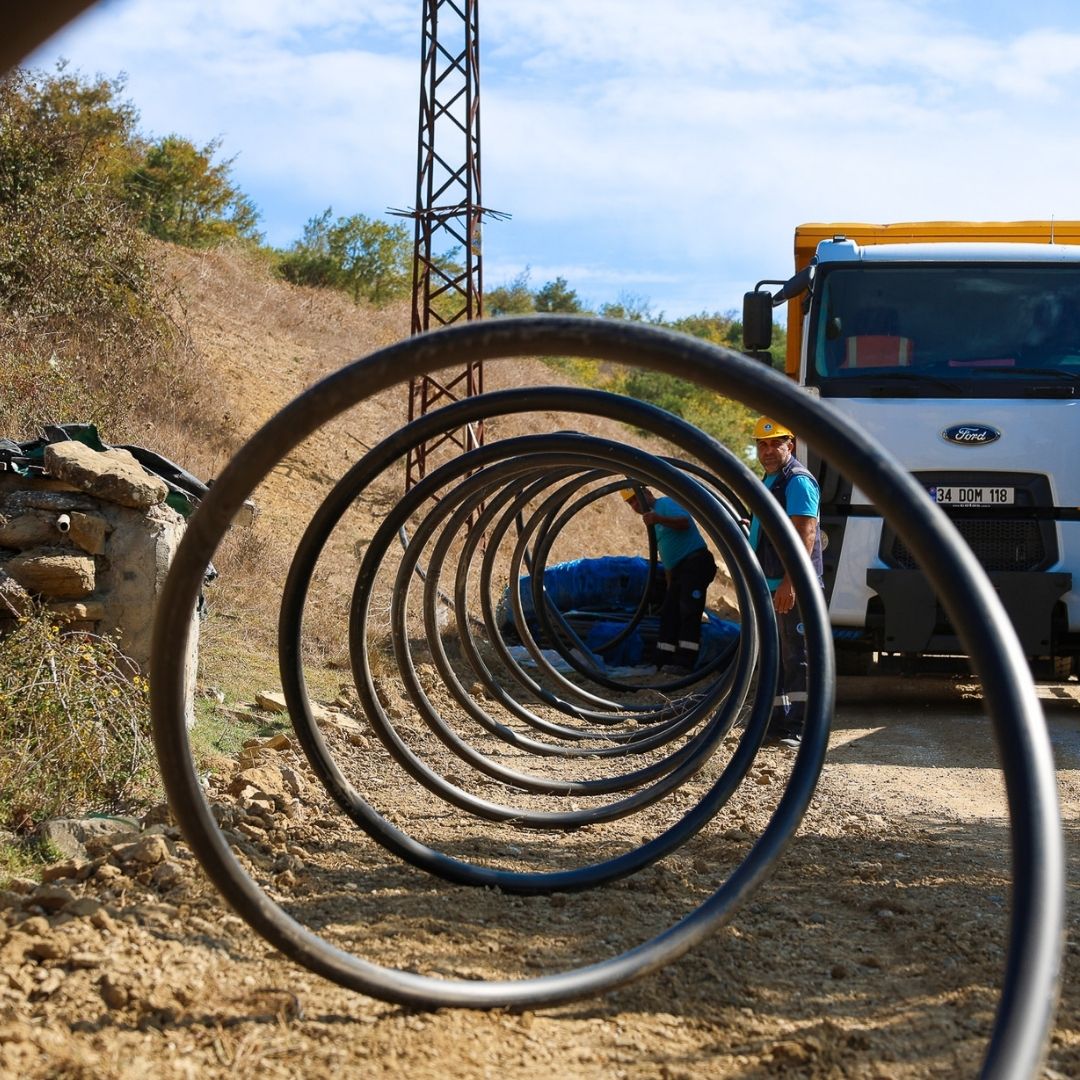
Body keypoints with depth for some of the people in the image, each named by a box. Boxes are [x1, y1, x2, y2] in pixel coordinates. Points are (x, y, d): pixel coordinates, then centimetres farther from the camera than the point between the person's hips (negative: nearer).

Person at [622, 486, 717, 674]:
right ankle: (664, 662, 6)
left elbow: (684, 522, -24)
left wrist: (659, 519, -39)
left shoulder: (666, 503, -4)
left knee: (688, 612, -16)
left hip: (696, 561, -10)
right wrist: (670, 586, 23)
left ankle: (684, 663, -21)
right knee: (669, 614, 5)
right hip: (679, 569, 10)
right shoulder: (654, 521, 23)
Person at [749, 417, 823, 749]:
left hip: (791, 588, -10)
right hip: (768, 586, 10)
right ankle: (777, 723, 19)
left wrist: (790, 583, -26)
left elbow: (806, 534, -20)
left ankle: (799, 728, -7)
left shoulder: (798, 481, -11)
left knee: (796, 658, -8)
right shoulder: (770, 480, 20)